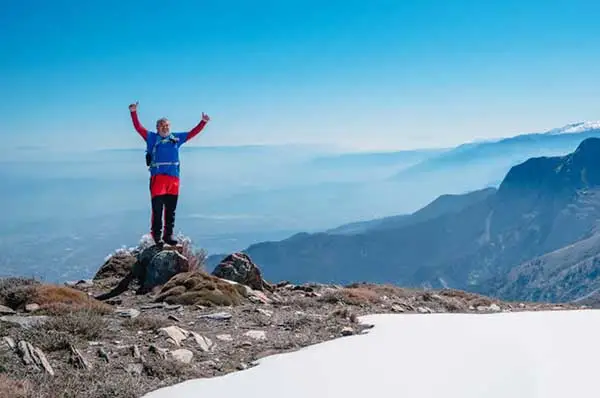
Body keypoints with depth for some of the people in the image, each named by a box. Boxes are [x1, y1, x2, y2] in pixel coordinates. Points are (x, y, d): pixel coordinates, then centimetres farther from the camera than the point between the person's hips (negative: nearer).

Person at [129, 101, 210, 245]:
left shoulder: (177, 138, 19)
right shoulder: (152, 137, 11)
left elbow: (193, 133, 23)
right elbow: (138, 127, 5)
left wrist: (203, 122, 17)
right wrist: (133, 112, -6)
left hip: (174, 178, 4)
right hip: (158, 177, -3)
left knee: (171, 209, 7)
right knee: (157, 208, -8)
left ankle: (168, 235, 14)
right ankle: (156, 235, -1)